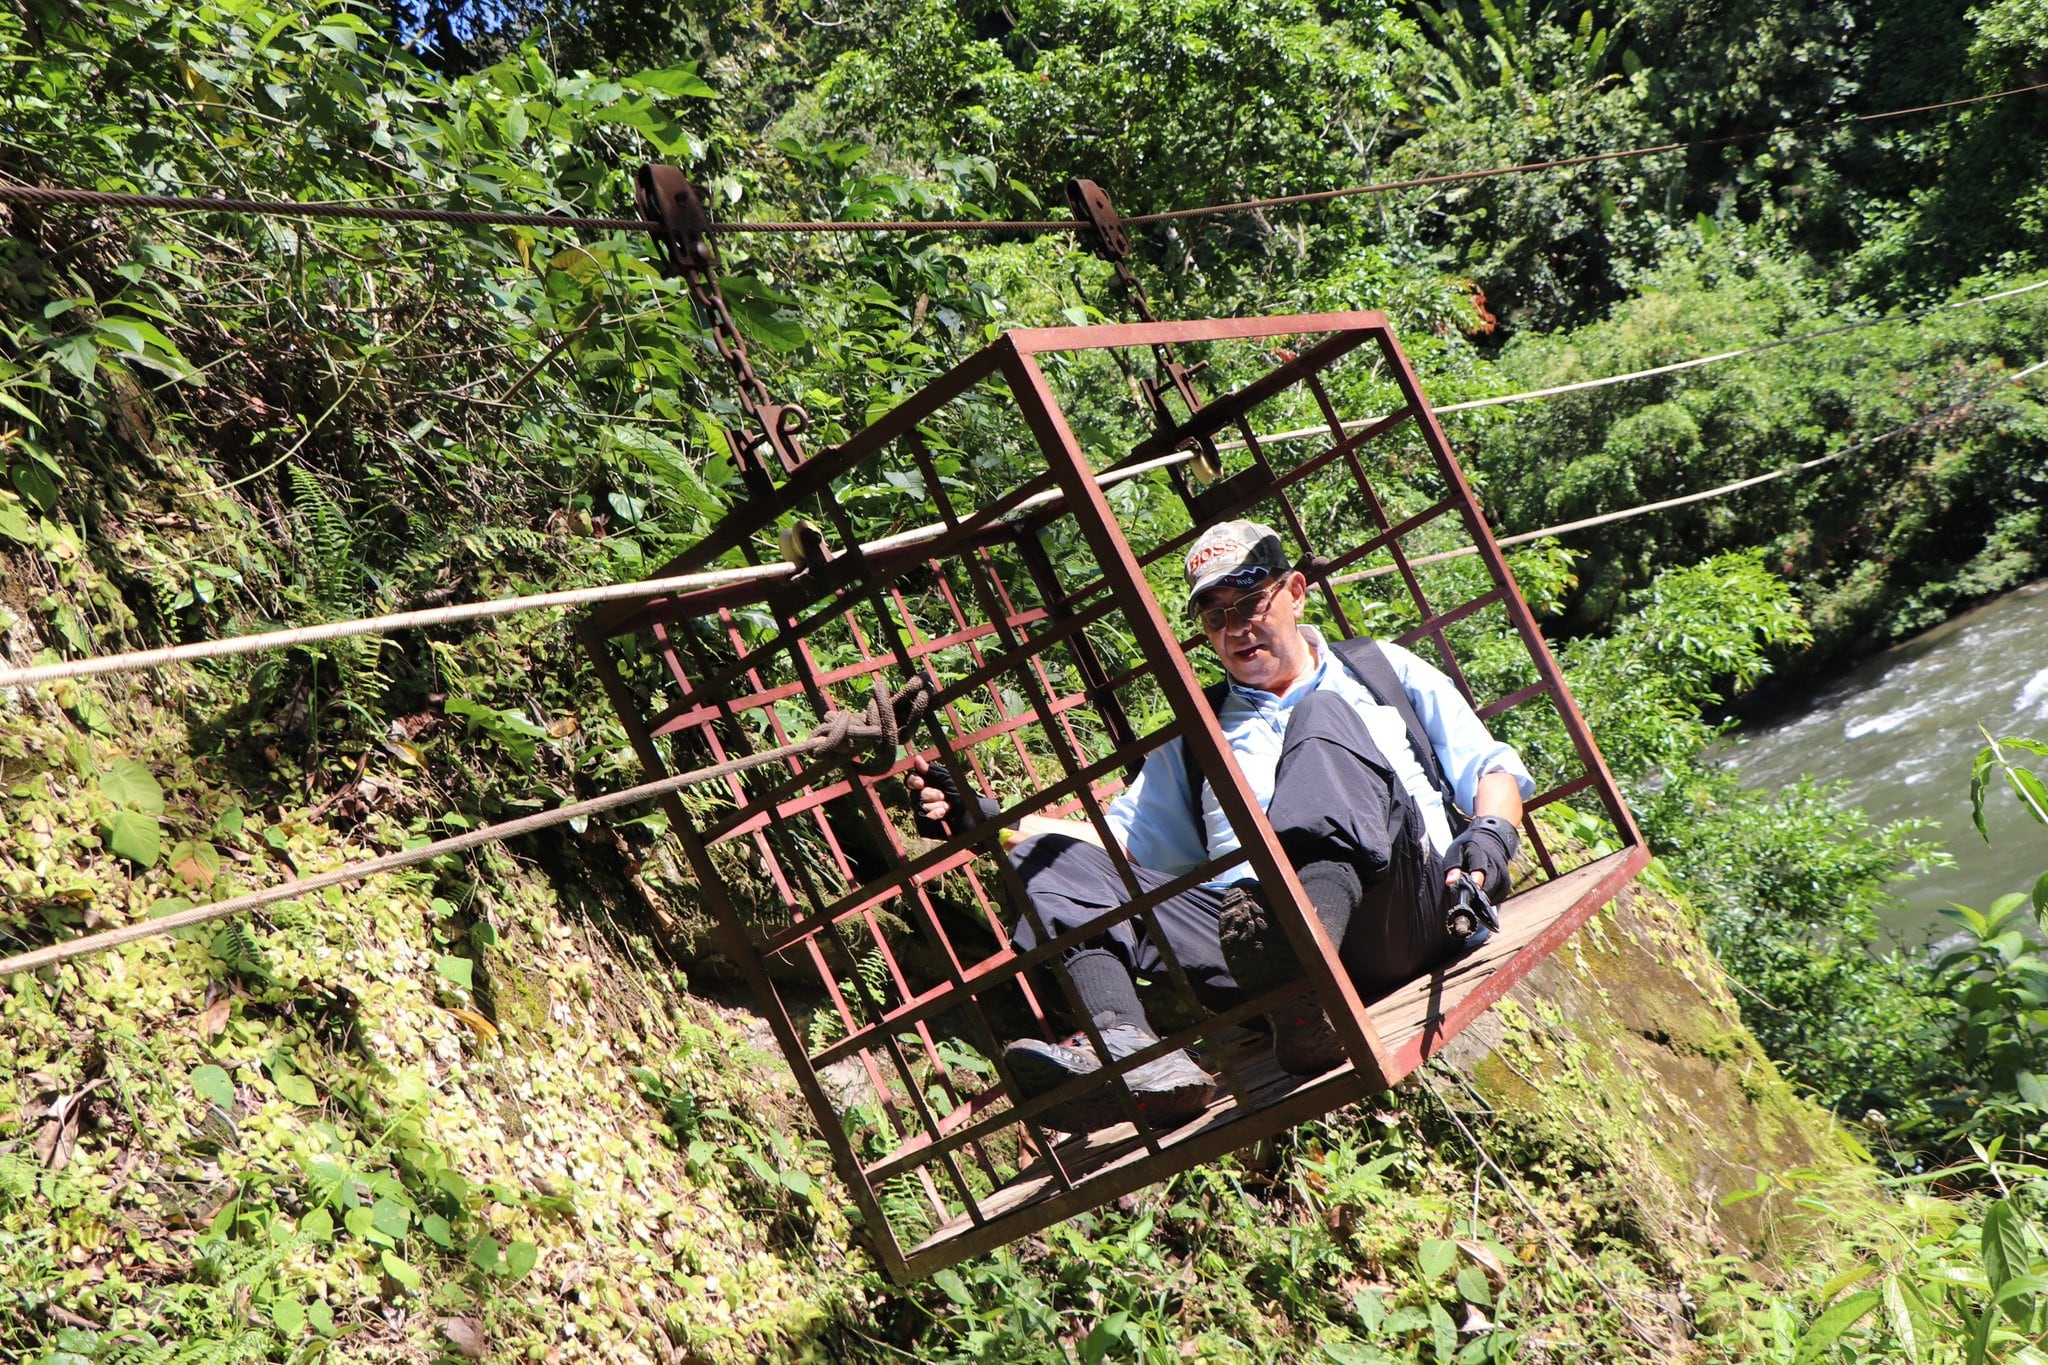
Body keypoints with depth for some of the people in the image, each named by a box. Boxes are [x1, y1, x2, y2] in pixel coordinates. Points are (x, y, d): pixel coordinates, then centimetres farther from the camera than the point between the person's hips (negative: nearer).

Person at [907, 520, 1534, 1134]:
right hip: (1263, 944, 3)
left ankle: (1309, 977, -51)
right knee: (1047, 861, -11)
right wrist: (983, 817, 12)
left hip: (1400, 911, -3)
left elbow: (1492, 768, 20)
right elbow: (1118, 840, 26)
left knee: (1322, 717, -26)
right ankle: (1125, 1045, -41)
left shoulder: (1380, 670, 28)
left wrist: (1492, 831, -4)